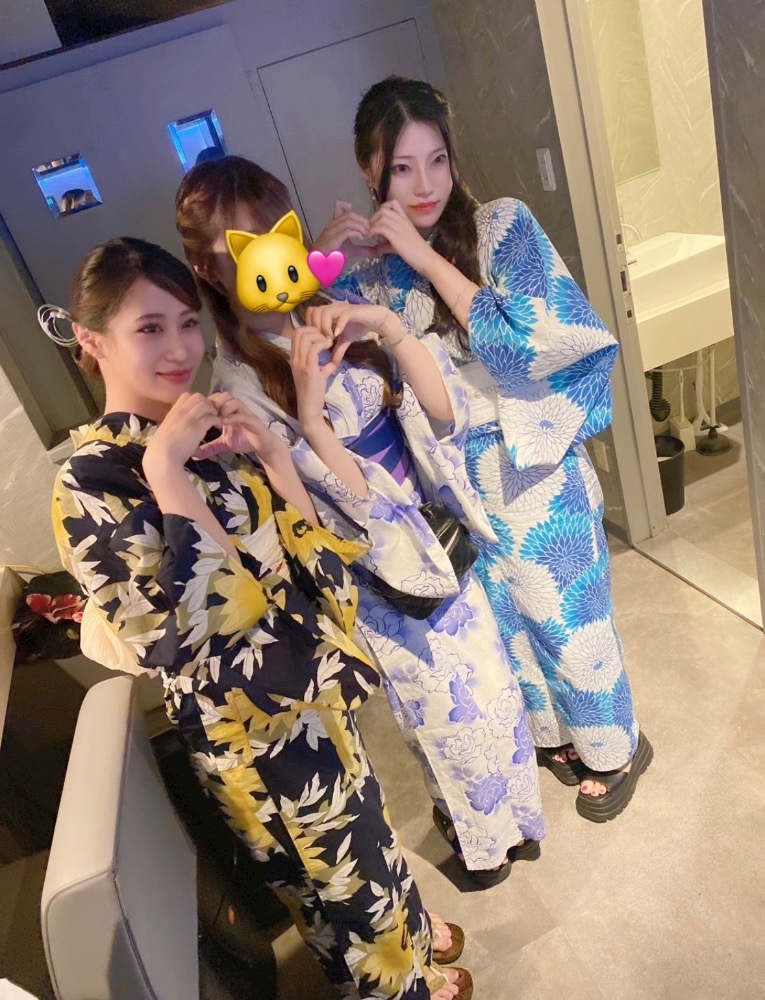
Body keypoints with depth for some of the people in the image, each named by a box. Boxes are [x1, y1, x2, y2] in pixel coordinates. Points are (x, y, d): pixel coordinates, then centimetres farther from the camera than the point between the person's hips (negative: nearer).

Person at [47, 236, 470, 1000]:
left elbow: (314, 551, 1)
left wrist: (269, 453, -13)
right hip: (251, 725, -7)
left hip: (311, 685, 7)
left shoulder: (206, 429, -1)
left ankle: (400, 935, 61)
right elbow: (200, 614, -31)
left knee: (356, 848, 31)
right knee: (342, 870, 19)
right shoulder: (89, 485, -21)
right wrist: (164, 467, -30)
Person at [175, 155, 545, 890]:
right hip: (372, 566, -4)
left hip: (435, 532, 5)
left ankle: (508, 807, 54)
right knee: (443, 709, 16)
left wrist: (391, 330, -23)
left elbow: (446, 414, -11)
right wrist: (310, 415, -34)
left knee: (489, 678, 22)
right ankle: (477, 829, 50)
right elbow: (347, 508, -20)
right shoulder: (240, 382, -17)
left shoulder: (342, 320, -4)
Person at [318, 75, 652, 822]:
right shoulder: (371, 267, -1)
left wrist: (425, 257, -23)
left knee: (563, 614, 13)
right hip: (448, 480, 4)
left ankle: (611, 749, 41)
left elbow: (529, 342, -22)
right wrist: (320, 254, -14)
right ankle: (553, 732, 49)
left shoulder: (503, 226, -11)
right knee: (502, 621, 21)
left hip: (532, 469, -4)